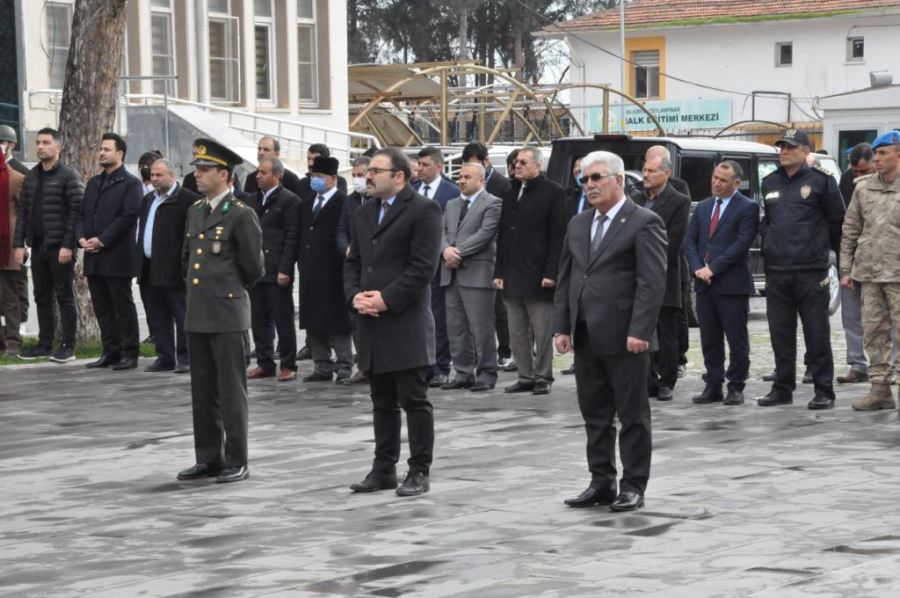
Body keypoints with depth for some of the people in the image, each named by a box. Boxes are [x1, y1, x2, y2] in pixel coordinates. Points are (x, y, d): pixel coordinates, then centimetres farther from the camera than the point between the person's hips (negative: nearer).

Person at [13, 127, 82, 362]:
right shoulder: (31, 177, 13)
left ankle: (67, 346, 4)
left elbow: (76, 212, -12)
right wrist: (19, 243, 4)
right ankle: (44, 344, 17)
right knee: (42, 298, 10)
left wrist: (68, 246, -18)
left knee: (64, 297, -1)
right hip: (37, 247, 6)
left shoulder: (69, 176, -6)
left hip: (60, 248, -6)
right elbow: (23, 212, 13)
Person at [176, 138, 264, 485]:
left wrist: (229, 289, 7)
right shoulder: (195, 212, 14)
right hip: (197, 314, 7)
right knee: (202, 391, 11)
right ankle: (208, 458, 18)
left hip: (227, 316, -7)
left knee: (231, 391, -2)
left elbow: (254, 268, -4)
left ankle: (236, 462, 4)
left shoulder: (241, 215, -9)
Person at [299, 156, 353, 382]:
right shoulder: (307, 205, 17)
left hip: (332, 273, -8)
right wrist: (302, 265, 11)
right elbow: (302, 237, 18)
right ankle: (322, 367, 15)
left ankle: (344, 366, 2)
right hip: (310, 274, 8)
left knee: (337, 320, -3)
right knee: (313, 321, 9)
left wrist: (344, 266, -15)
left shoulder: (343, 204, -8)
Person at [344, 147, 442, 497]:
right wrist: (355, 295, -1)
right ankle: (384, 469, 19)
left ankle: (419, 472, 3)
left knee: (414, 400, -2)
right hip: (373, 324, 7)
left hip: (407, 323, -7)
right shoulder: (365, 213, 18)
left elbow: (423, 267, -14)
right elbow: (353, 262, 19)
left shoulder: (423, 211, -7)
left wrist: (386, 299, -16)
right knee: (382, 402, 12)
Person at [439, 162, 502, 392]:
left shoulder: (492, 204, -2)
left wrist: (458, 252, -14)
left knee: (481, 327, -5)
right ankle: (463, 373, 14)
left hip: (477, 274, -7)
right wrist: (446, 250, -9)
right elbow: (443, 232, 12)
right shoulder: (452, 205, 20)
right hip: (451, 274, 7)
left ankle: (486, 373, 2)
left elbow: (485, 234, -12)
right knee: (456, 327, 8)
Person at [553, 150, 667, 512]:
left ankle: (633, 486, 7)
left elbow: (652, 282, -13)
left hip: (625, 338, -7)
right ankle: (602, 482, 18)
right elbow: (565, 278, 17)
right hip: (587, 339, 7)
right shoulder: (578, 225, 15)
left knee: (633, 415, 2)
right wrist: (562, 327, 8)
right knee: (595, 415, 11)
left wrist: (639, 331, -19)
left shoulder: (644, 223, -7)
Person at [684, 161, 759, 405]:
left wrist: (713, 268, -15)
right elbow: (690, 240, 11)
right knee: (709, 340, 9)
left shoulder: (747, 208, -4)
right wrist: (697, 269, -5)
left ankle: (736, 388, 6)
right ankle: (713, 386, 15)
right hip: (704, 284, 6)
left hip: (732, 284, -6)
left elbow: (742, 243, -13)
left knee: (737, 339, 0)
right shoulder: (703, 207, 16)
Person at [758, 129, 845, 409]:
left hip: (811, 271, -5)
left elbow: (837, 220, 1)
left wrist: (824, 248, 8)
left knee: (817, 333, -3)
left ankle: (824, 391, 1)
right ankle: (782, 388, 17)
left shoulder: (820, 181, -2)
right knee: (781, 334, 9)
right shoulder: (770, 183, 14)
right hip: (776, 272, 5)